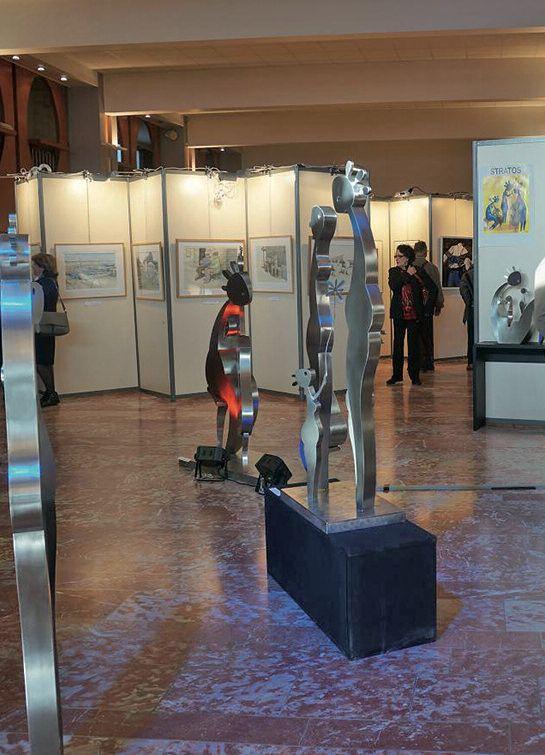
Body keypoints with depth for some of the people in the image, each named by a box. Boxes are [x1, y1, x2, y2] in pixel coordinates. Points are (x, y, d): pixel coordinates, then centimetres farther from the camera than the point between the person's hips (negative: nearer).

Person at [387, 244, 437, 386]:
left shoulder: (418, 271, 0)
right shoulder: (393, 271, 7)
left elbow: (433, 287, 0)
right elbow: (393, 286, -13)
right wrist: (407, 274, -14)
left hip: (415, 314, -2)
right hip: (399, 313, 2)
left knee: (414, 344, 1)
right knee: (398, 344, 5)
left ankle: (415, 375, 7)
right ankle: (397, 375, 13)